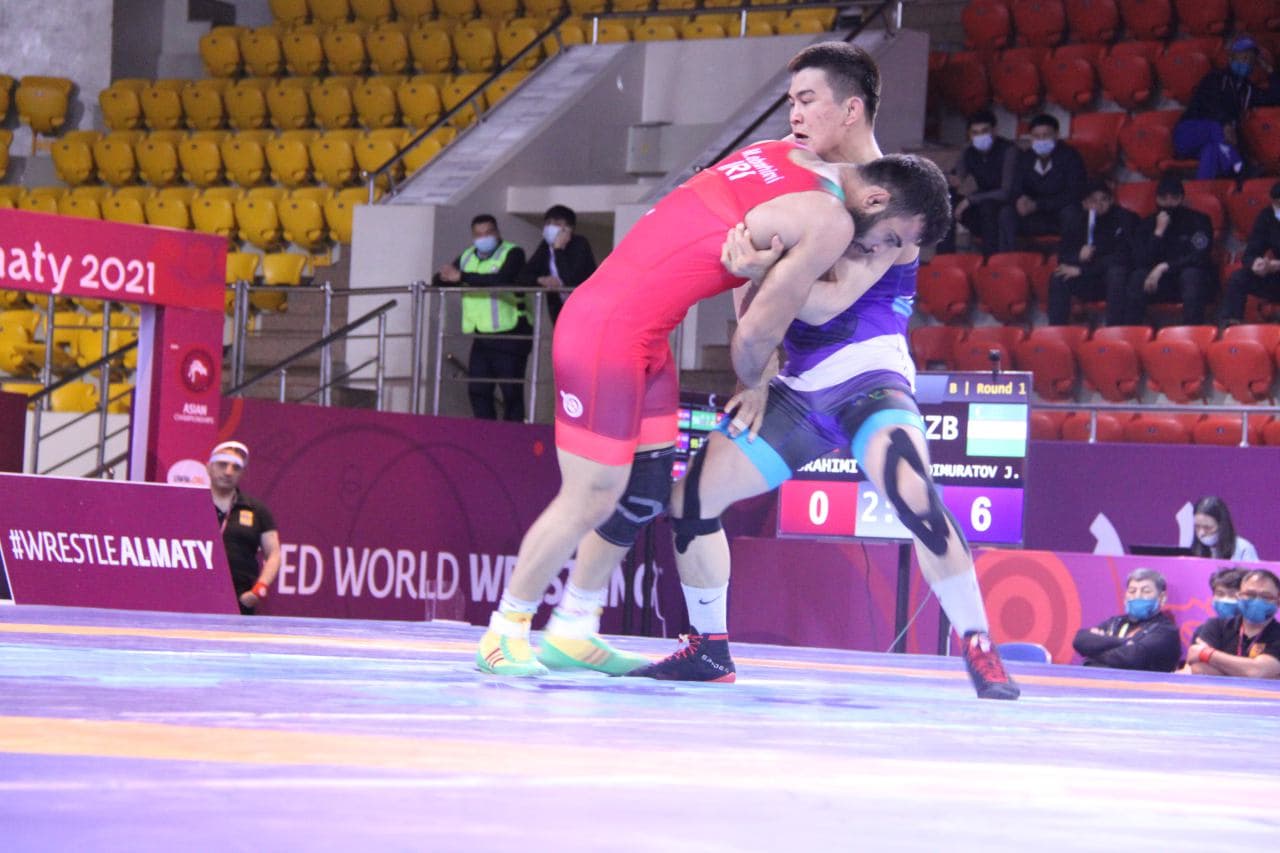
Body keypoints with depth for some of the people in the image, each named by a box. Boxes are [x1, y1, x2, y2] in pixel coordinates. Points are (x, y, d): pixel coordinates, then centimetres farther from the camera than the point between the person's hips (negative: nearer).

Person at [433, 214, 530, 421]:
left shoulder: (512, 253, -6)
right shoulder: (467, 257, 15)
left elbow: (503, 280, -25)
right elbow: (438, 281, 12)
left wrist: (463, 277, -25)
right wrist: (446, 277, -14)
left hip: (510, 335, -7)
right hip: (482, 337, 7)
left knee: (511, 392, -6)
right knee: (477, 390, 4)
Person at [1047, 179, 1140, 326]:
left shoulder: (1125, 218, -8)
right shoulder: (1078, 223, 5)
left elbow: (1122, 256, -18)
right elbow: (1063, 257, 2)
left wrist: (1081, 270, -21)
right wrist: (1078, 257, -24)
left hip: (1118, 281, -4)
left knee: (1116, 272, -36)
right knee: (1058, 277, -18)